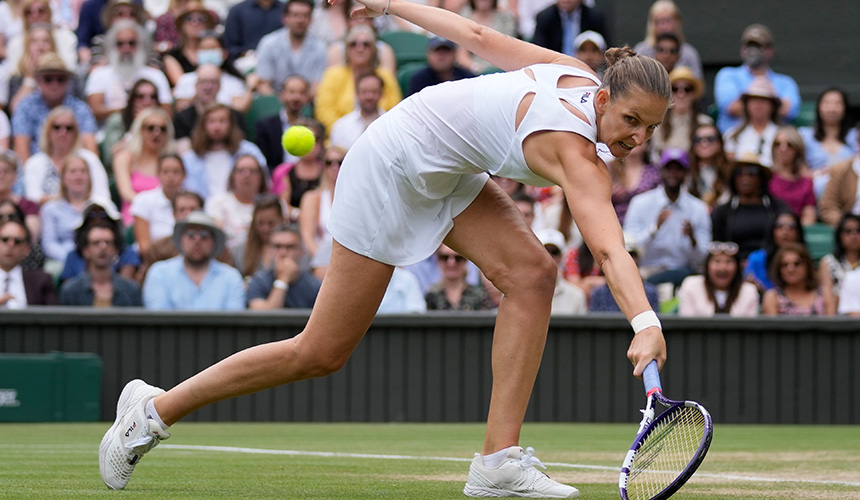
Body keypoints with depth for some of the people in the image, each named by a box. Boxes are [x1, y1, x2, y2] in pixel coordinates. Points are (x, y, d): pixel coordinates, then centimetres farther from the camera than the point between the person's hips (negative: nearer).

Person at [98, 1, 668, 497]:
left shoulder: (576, 71, -8)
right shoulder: (574, 151, -33)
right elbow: (610, 250, -49)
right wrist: (646, 322, -63)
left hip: (448, 173, 9)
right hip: (392, 167, -9)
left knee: (533, 274, -13)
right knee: (320, 353, -1)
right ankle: (155, 409, 15)